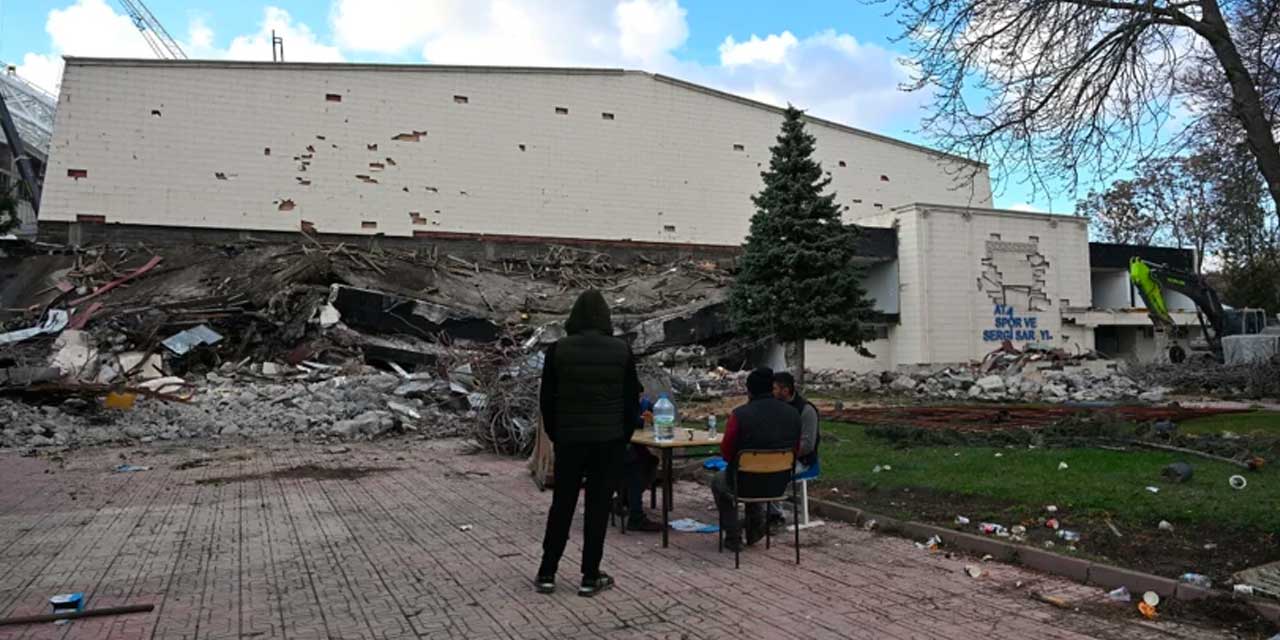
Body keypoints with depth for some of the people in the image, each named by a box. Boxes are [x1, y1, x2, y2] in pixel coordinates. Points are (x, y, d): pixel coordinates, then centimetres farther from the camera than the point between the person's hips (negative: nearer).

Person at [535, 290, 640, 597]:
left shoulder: (558, 350, -5)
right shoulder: (621, 350, -5)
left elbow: (546, 400, 0)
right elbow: (632, 400, -1)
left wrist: (555, 436, 12)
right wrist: (624, 437, 11)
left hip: (569, 440, 1)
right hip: (610, 441, -1)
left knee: (561, 506, 12)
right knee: (598, 507, 7)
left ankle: (546, 574, 18)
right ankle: (590, 577, 13)